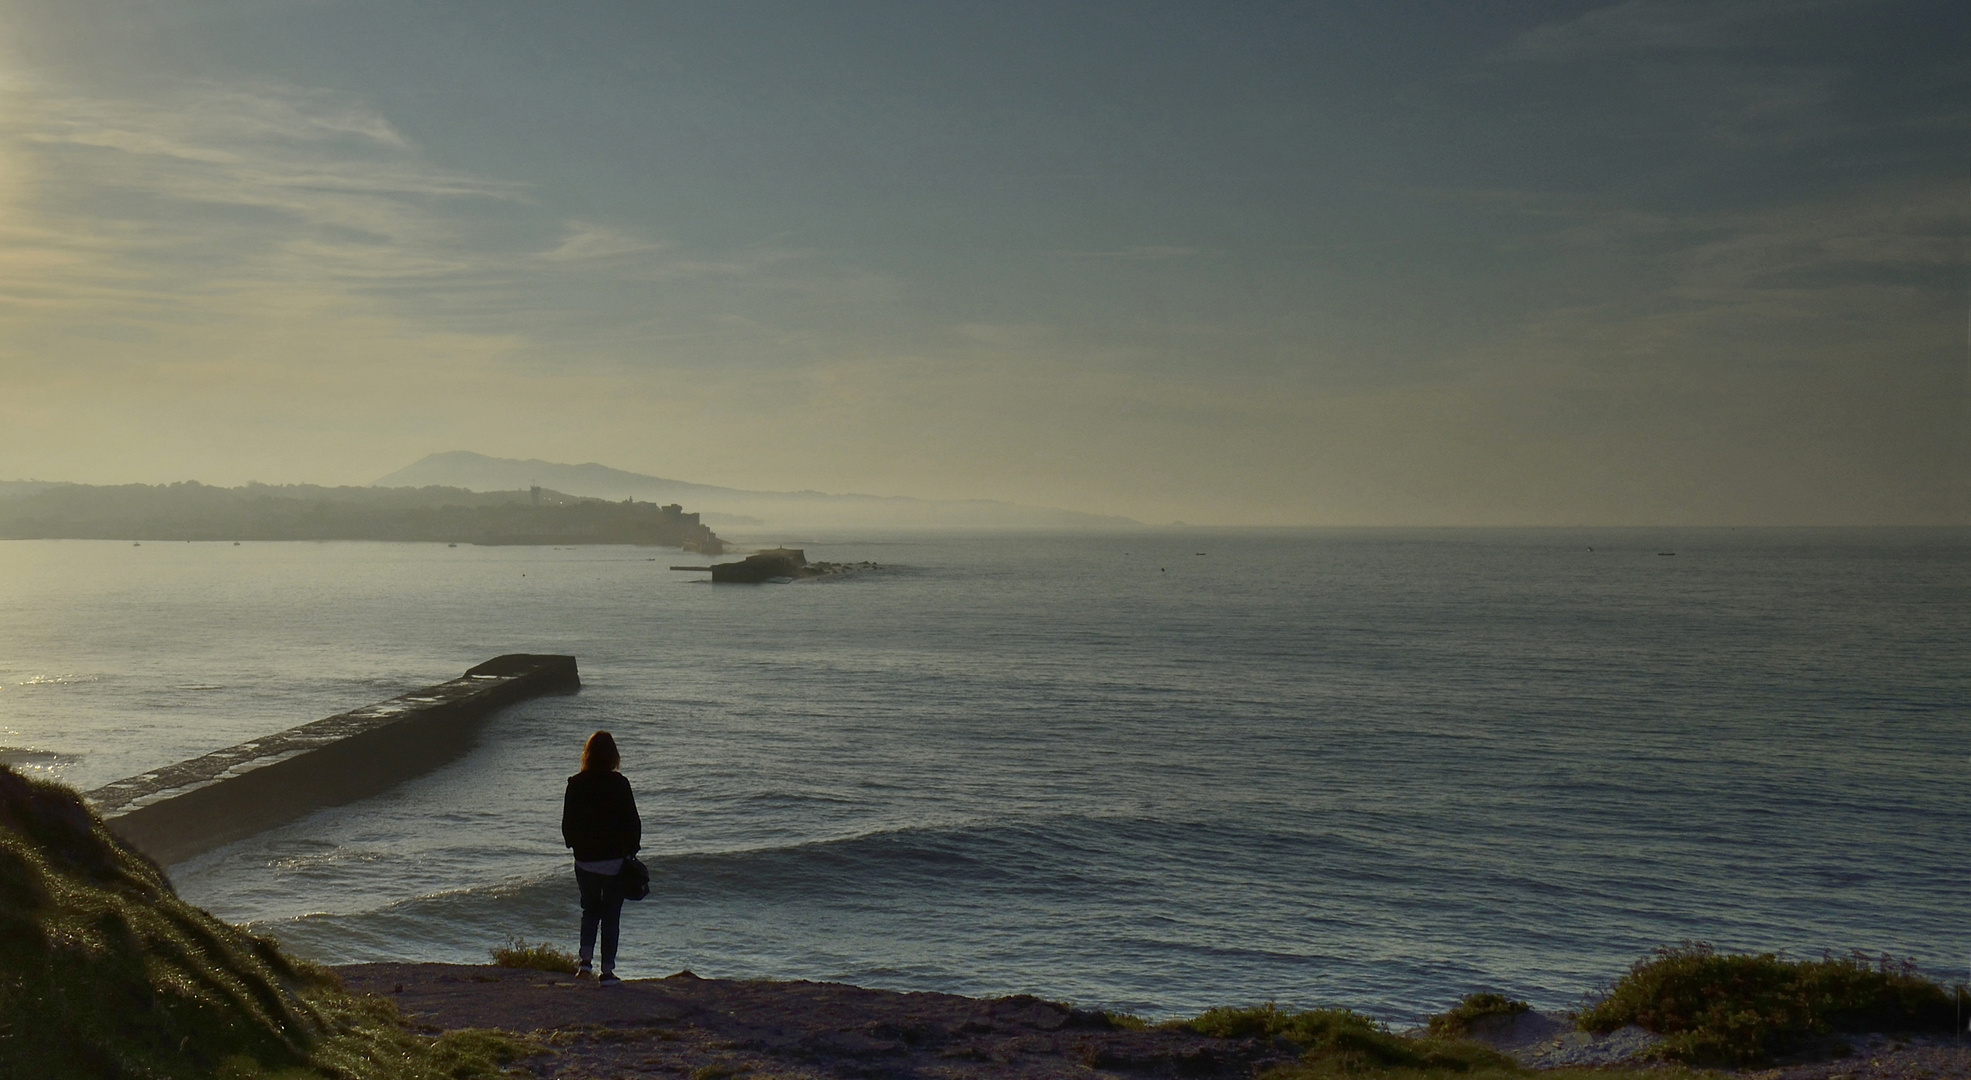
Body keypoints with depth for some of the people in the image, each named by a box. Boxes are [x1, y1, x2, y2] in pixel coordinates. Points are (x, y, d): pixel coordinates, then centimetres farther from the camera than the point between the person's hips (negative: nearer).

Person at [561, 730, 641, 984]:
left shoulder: (575, 784, -3)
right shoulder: (618, 784, -11)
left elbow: (567, 822, 3)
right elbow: (633, 821, -8)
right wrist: (631, 849, 4)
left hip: (584, 860, 3)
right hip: (614, 859, -3)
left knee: (590, 909, 20)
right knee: (611, 913, 7)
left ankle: (586, 960, 6)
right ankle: (607, 970, 6)